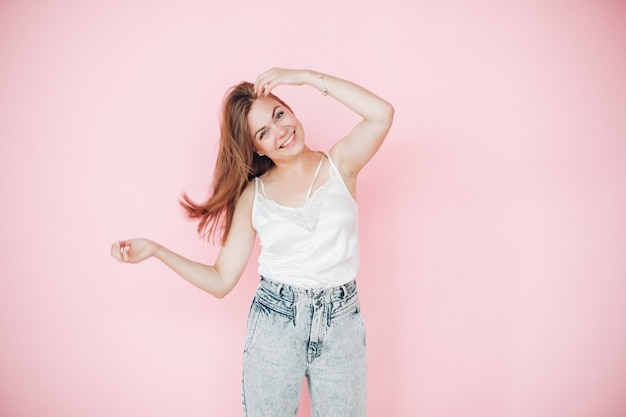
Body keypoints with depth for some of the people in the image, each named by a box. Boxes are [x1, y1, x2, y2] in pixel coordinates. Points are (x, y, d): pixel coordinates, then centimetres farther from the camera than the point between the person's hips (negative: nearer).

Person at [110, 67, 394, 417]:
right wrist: (155, 250, -7)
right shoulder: (253, 194, 0)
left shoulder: (340, 164, -2)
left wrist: (305, 76, -16)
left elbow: (382, 113, -21)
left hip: (340, 325, 0)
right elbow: (221, 282, 0)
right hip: (274, 325, 1)